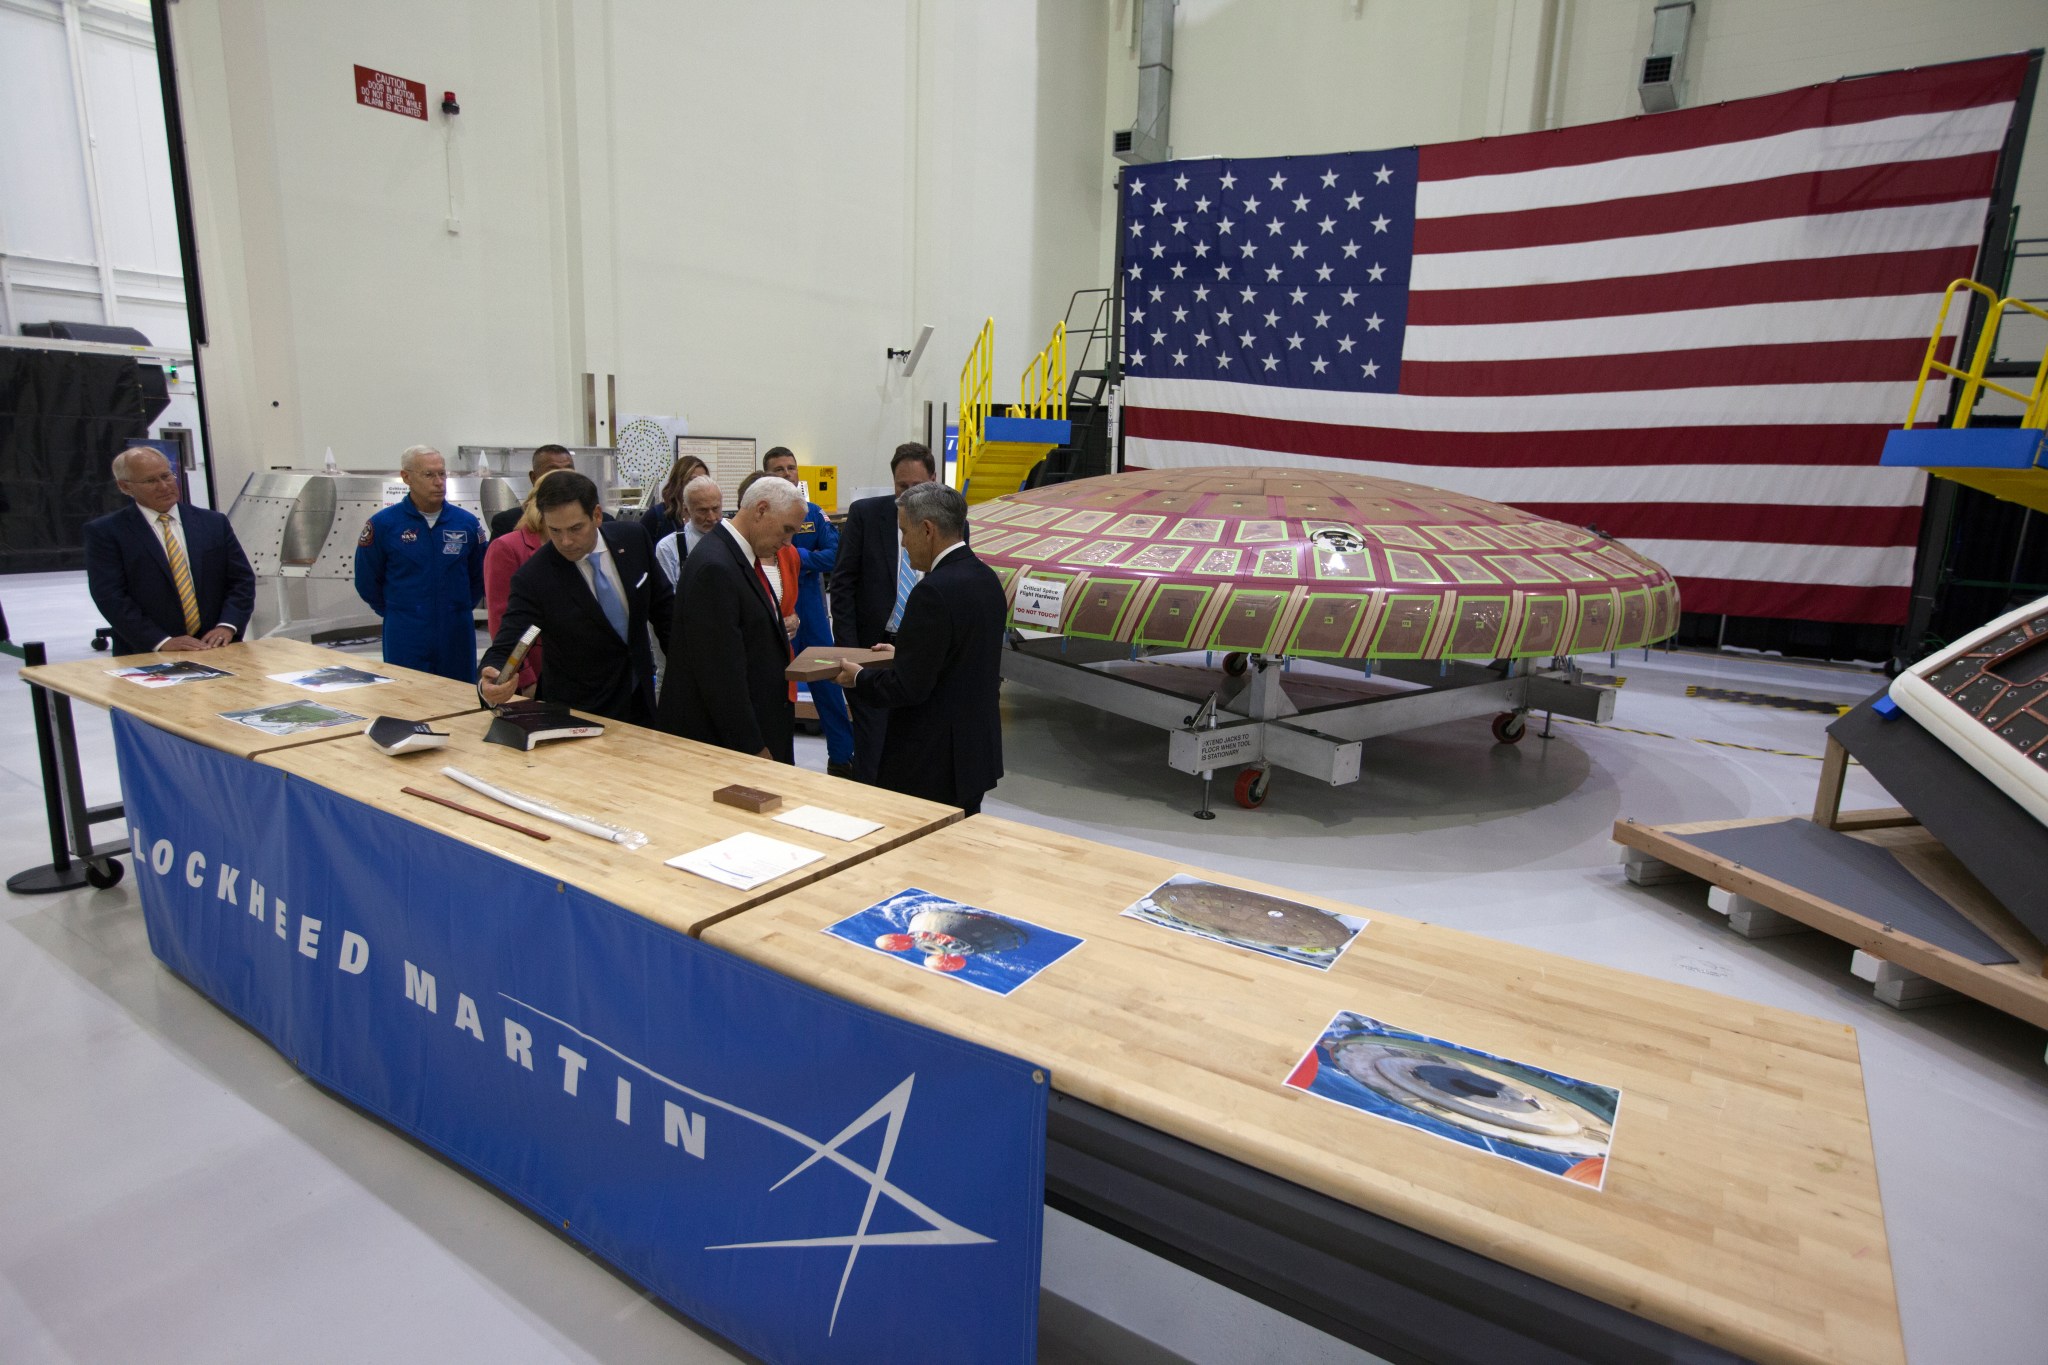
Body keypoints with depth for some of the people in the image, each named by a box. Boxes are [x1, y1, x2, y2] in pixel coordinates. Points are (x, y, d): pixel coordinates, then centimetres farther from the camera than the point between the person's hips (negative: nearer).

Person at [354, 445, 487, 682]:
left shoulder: (467, 523, 2)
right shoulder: (383, 524, -3)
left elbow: (478, 577, 14)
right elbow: (367, 582, 7)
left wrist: (460, 609, 12)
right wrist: (396, 613, 11)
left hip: (457, 636, 2)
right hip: (405, 638, -2)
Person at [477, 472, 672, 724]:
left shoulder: (632, 537, -9)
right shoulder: (532, 579, -20)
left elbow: (663, 606, 3)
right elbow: (505, 648, -22)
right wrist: (489, 687, -44)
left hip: (641, 700, 4)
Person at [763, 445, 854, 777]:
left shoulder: (813, 513, 5)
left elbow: (834, 554, -4)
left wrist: (799, 557, -18)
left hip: (811, 614, 3)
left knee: (828, 685, 6)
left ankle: (841, 757, 17)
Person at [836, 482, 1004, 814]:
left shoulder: (934, 591, -22)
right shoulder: (986, 578, 7)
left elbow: (908, 687, -21)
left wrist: (858, 678, -5)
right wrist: (904, 654, 19)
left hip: (933, 763, -9)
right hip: (976, 750, 9)